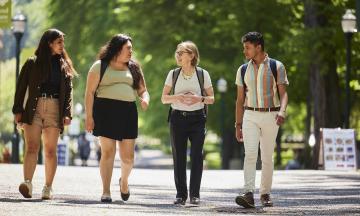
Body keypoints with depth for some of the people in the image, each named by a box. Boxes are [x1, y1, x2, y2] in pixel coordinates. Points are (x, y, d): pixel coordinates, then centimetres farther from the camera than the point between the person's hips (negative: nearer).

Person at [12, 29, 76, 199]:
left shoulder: (64, 65, 15)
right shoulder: (32, 63, 7)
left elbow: (68, 91, 10)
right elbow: (21, 87, 5)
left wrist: (67, 113, -2)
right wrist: (18, 110, -4)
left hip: (55, 110, 2)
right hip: (33, 109, -2)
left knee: (50, 150, 1)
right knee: (32, 147, -14)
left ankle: (48, 187, 6)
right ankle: (27, 183, -25)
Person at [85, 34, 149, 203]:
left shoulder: (133, 68, 17)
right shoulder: (100, 66, 4)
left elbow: (142, 90, 19)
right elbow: (90, 92, 0)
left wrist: (145, 98, -7)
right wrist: (89, 117, -9)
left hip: (128, 112, 3)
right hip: (105, 111, -3)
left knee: (128, 156, 1)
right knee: (108, 153, -6)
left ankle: (124, 181, 31)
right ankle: (106, 192, 1)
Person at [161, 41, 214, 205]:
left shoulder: (203, 74, 2)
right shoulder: (173, 74, 6)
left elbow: (211, 99, 7)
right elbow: (164, 98, 7)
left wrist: (199, 98, -14)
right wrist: (178, 97, -12)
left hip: (197, 118, -1)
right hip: (178, 118, 1)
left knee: (196, 156, -6)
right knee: (179, 157, -1)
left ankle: (195, 194, 1)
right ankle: (181, 194, 5)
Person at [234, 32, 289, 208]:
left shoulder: (276, 67, 0)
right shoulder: (243, 70, 9)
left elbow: (283, 93, -3)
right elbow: (240, 99, 13)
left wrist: (282, 111, -22)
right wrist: (238, 124, 10)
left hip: (270, 116, -1)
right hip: (250, 116, 1)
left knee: (267, 157, 5)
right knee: (250, 153, -16)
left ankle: (265, 194, 17)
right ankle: (249, 195, -26)